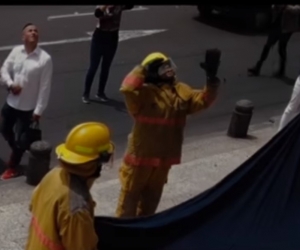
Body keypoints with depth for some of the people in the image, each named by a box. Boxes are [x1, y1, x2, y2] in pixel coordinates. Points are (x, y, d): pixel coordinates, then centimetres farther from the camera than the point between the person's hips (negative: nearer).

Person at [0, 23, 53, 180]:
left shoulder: (45, 59, -17)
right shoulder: (16, 51, -3)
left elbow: (45, 87, -14)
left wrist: (38, 110, -14)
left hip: (28, 107, -4)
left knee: (20, 139, 6)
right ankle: (18, 150, 49)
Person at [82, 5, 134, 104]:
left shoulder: (119, 6, -6)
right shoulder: (102, 8, -14)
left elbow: (130, 6, -26)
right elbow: (97, 14, -38)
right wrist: (105, 6, -49)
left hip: (113, 37, 3)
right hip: (100, 37, -3)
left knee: (106, 67, 12)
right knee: (93, 67, 1)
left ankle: (100, 92, 25)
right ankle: (86, 93, 11)